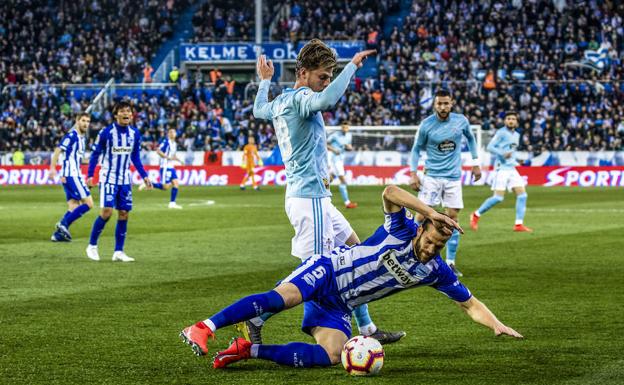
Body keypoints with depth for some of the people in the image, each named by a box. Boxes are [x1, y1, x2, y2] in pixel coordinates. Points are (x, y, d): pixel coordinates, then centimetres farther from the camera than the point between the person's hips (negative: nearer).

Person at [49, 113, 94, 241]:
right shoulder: (71, 136, -10)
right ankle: (64, 223, -14)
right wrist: (52, 168, -27)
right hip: (71, 176, -9)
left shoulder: (81, 138, 18)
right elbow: (57, 151, -18)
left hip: (75, 176, 9)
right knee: (88, 203, -12)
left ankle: (58, 233, 4)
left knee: (74, 208, 6)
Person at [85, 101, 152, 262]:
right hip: (108, 178, -5)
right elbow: (95, 154, -5)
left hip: (125, 180, 5)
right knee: (107, 211, -15)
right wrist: (90, 175, -11)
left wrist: (144, 176, 6)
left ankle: (118, 252, 9)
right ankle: (92, 246, 0)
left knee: (124, 214, 2)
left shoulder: (135, 134, 3)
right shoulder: (106, 132, -11)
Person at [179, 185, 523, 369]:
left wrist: (497, 325, -7)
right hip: (326, 270, -5)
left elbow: (470, 304, 9)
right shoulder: (402, 230, -12)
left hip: (337, 308, 5)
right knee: (284, 297, -36)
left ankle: (249, 350, -14)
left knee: (330, 356, -23)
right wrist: (432, 212, -33)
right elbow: (390, 192, -29)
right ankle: (204, 328, -35)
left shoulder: (436, 270, 2)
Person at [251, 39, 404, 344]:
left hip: (315, 197, 11)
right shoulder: (300, 98, -15)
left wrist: (265, 80, 53)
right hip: (309, 196, -11)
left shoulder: (280, 102, 14)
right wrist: (352, 65, -28)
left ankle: (367, 329, 18)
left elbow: (259, 109, 37)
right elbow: (327, 100, -38)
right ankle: (257, 320, -3)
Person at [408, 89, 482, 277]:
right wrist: (413, 173, -6)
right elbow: (416, 149, 3)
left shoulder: (461, 121, -2)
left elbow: (470, 138, 17)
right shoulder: (426, 125, -8)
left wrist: (476, 164, 14)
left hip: (453, 177, 2)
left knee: (452, 218, 1)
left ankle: (450, 262, 9)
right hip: (431, 176, -2)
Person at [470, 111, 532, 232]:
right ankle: (476, 215, 4)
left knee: (522, 195, -4)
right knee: (498, 197, -13)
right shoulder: (501, 132, -7)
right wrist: (503, 153, -24)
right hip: (502, 168, -8)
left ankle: (519, 224, -2)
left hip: (512, 169, 8)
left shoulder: (516, 135, 17)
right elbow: (490, 147, -13)